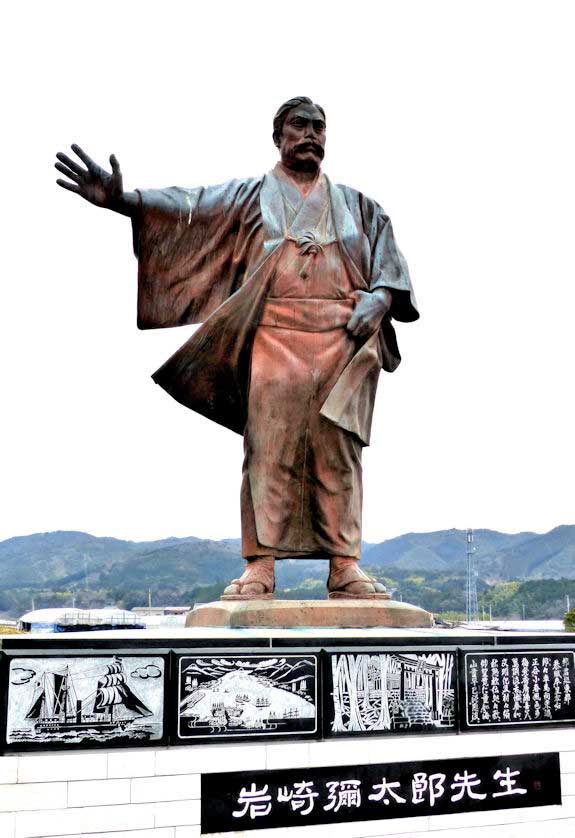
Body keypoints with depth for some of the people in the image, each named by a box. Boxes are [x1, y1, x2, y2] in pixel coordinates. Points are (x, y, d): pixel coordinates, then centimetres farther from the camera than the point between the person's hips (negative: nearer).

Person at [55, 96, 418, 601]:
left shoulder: (356, 205, 23)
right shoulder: (249, 196, 15)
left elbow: (389, 262, 15)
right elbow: (186, 207, 1)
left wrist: (380, 298, -8)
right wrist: (121, 199, -16)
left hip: (343, 340, 2)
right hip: (275, 337, -1)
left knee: (338, 454, -5)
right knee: (267, 452, -9)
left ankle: (346, 568, -3)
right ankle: (260, 568, -8)